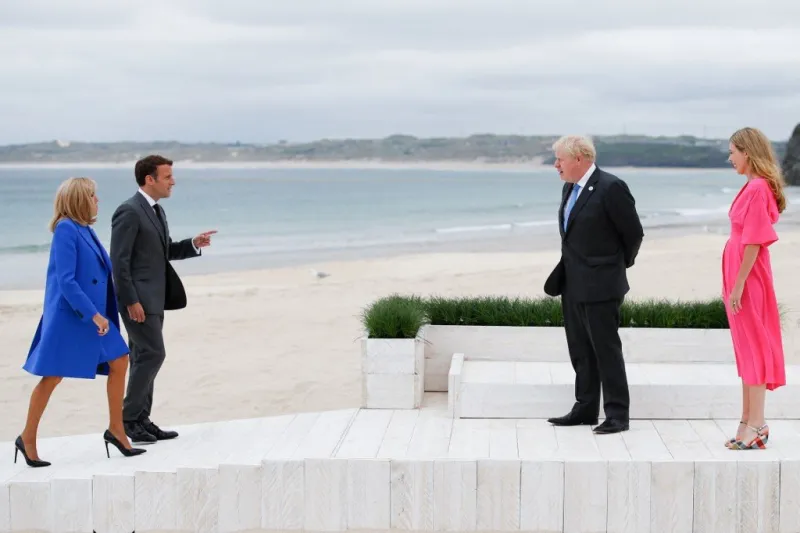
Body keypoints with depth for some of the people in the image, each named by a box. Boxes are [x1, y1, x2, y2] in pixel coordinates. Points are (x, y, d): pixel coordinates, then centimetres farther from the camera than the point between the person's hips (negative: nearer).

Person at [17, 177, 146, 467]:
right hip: (68, 316, -9)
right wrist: (93, 314, -21)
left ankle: (116, 430, 15)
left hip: (94, 313, 9)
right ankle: (28, 438, 12)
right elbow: (65, 281, -21)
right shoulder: (66, 229, -16)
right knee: (53, 376, -1)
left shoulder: (85, 229, 9)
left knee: (119, 362, 6)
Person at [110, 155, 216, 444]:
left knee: (144, 357, 11)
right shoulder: (129, 211, -15)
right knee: (153, 353, -11)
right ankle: (127, 417, -2)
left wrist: (194, 244, 5)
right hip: (138, 298, -10)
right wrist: (131, 301, -20)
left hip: (154, 298, 10)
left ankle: (141, 420, 17)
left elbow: (165, 251, 23)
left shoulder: (156, 211, 15)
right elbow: (119, 260, -18)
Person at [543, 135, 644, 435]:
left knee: (606, 350, -3)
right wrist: (567, 269, 16)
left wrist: (619, 265, 3)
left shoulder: (611, 188, -15)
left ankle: (617, 414, 3)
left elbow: (633, 233, -9)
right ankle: (585, 410, 21)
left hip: (600, 285, -8)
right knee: (580, 351, 13)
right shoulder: (570, 188, 11)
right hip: (572, 284, 8)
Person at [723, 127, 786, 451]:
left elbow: (754, 242, -20)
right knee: (747, 349, 12)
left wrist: (738, 285, -19)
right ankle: (750, 422, 19)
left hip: (749, 278, -9)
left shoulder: (758, 188, -17)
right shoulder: (752, 186, 11)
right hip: (738, 275, 9)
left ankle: (756, 425, 1)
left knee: (753, 348, -4)